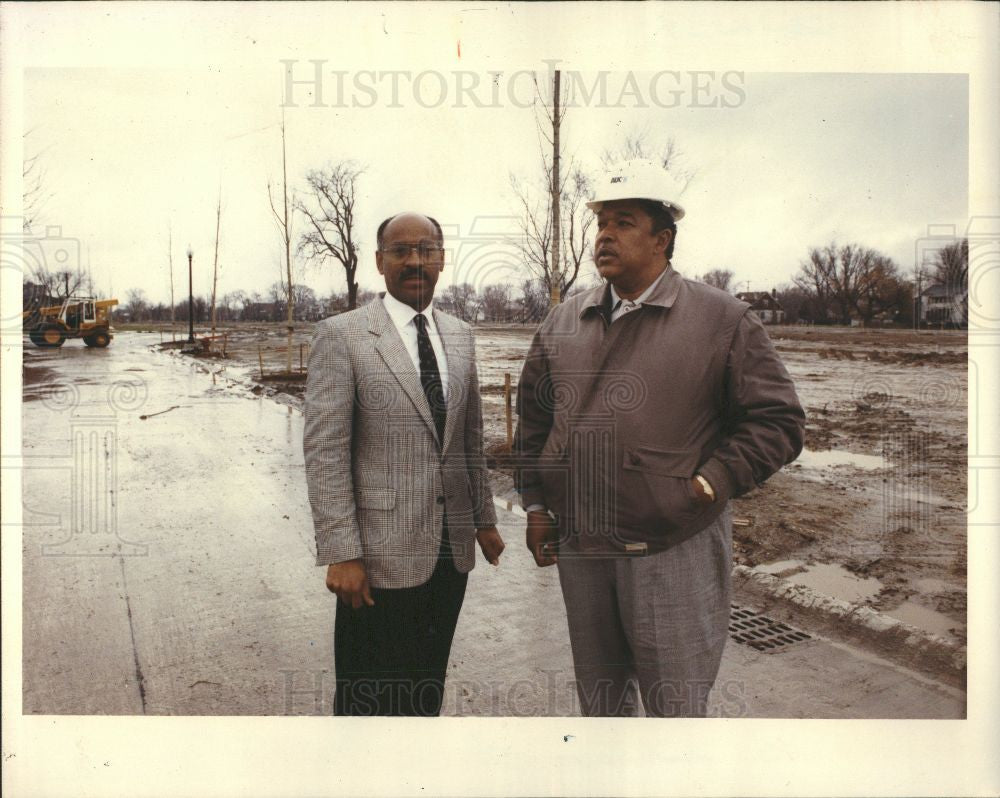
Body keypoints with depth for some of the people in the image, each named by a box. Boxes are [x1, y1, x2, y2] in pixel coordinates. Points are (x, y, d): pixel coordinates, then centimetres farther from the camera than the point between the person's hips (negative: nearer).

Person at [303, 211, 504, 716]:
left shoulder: (460, 335, 10)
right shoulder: (341, 336, -8)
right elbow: (324, 451, -12)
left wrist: (484, 518, 15)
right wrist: (340, 553, -15)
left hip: (452, 547, 5)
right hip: (383, 554, -5)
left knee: (428, 691, 18)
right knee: (373, 698, 8)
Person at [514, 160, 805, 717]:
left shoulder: (723, 320, -5)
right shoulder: (564, 322, 9)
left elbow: (778, 419, -4)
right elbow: (533, 418, 16)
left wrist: (708, 485, -13)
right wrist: (536, 505, 10)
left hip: (674, 551, -4)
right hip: (579, 549, 5)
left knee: (676, 704, 7)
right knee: (598, 697, 21)